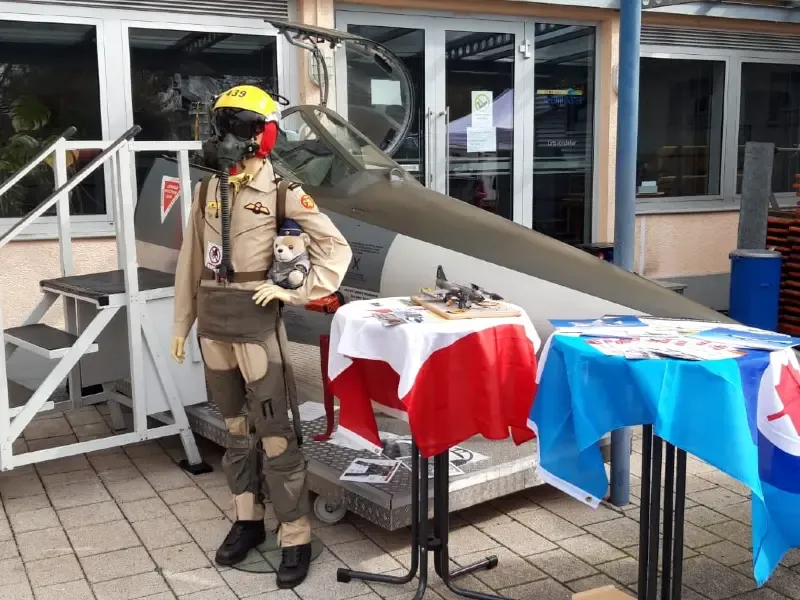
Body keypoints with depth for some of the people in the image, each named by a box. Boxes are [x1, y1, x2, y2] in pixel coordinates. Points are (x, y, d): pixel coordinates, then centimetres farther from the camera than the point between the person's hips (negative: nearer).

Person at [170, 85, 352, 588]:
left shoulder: (282, 193, -6)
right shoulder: (207, 191, 10)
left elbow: (337, 247, -6)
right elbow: (191, 263, 14)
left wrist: (298, 293, -12)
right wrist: (182, 324, 15)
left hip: (256, 318, -6)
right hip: (213, 319, 6)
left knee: (275, 429, -4)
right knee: (235, 425, 16)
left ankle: (296, 538, 6)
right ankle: (248, 520, 29)